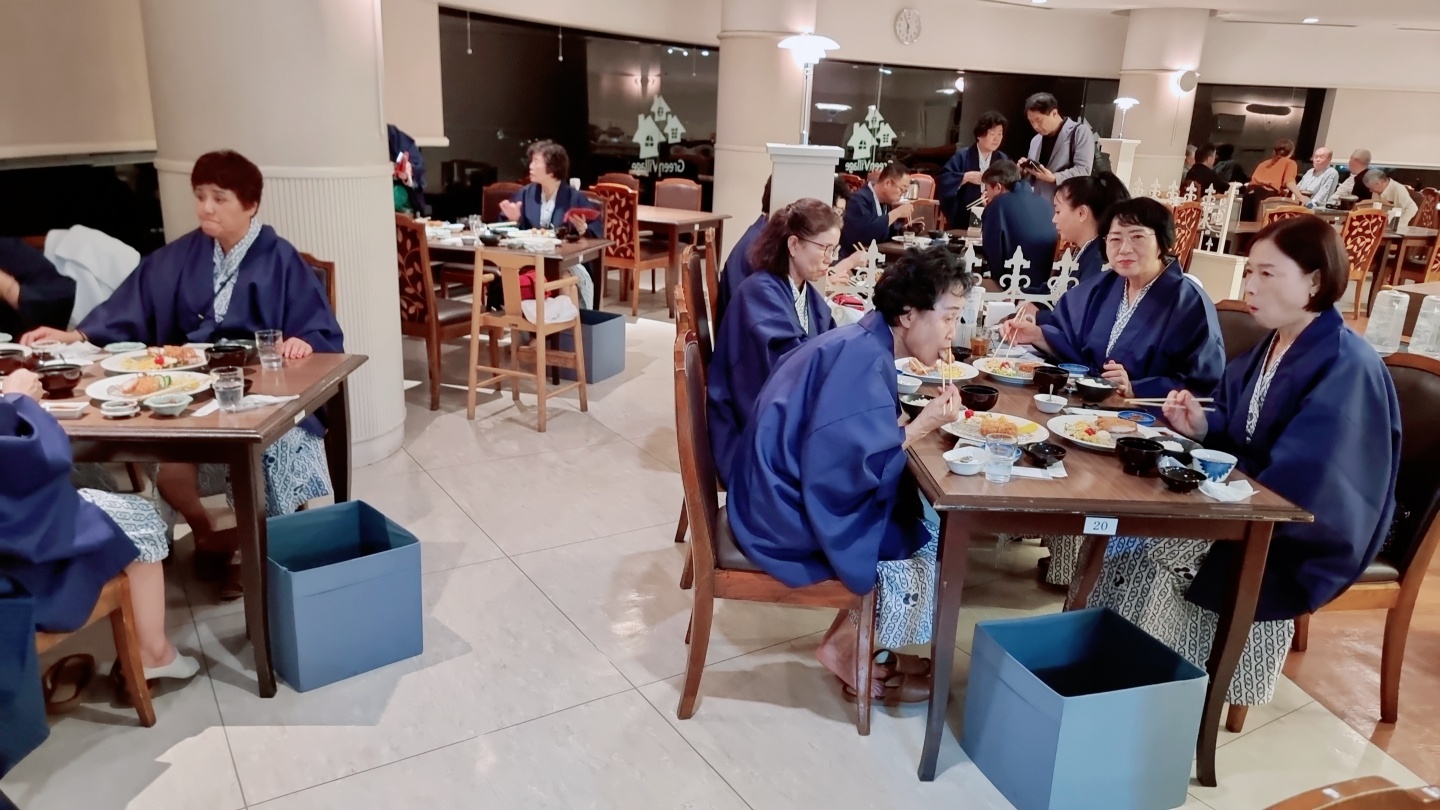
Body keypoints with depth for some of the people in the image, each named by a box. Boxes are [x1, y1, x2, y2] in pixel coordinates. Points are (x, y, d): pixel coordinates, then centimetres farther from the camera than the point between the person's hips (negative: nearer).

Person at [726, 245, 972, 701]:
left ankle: (852, 641, 16)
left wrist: (923, 420, -1)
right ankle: (850, 654, 13)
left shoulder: (866, 346, 7)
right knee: (930, 542, -2)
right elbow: (848, 465, -28)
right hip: (791, 514, -9)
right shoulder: (862, 358, -23)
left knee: (923, 515, 10)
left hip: (793, 496, 9)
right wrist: (922, 426, -18)